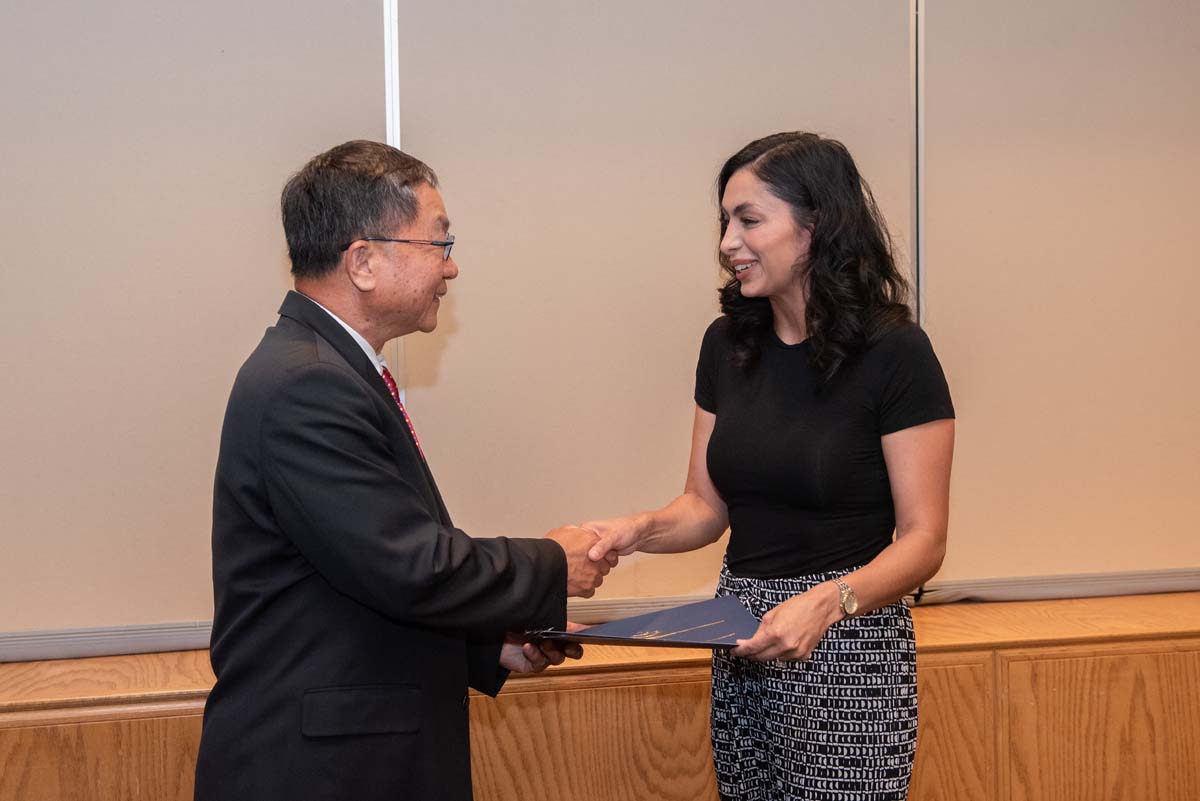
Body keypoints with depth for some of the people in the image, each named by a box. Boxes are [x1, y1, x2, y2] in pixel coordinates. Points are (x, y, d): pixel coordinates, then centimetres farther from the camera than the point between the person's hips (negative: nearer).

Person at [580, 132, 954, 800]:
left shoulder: (894, 353, -11)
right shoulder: (728, 344, 6)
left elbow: (923, 539, -12)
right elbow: (708, 504, 11)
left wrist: (826, 602, -27)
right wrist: (642, 530, -10)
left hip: (847, 646, -5)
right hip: (743, 643, 5)